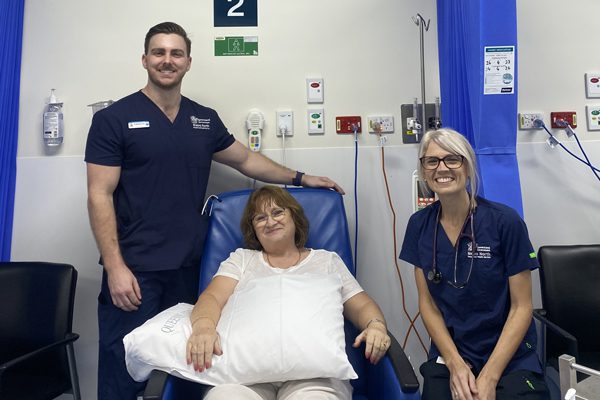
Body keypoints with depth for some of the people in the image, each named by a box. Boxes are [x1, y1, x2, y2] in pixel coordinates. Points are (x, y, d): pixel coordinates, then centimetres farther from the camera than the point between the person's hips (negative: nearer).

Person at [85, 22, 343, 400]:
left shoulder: (205, 119, 10)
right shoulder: (114, 119, -4)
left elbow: (246, 159, 22)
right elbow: (100, 196, -7)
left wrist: (301, 178, 20)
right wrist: (115, 268, -14)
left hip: (189, 266, 4)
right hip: (134, 269, -4)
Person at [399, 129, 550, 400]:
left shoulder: (505, 221, -11)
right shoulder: (419, 225, -1)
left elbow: (521, 306, -7)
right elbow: (427, 302, 3)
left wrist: (488, 378, -12)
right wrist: (455, 364, -8)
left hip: (510, 359, -1)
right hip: (448, 355, 2)